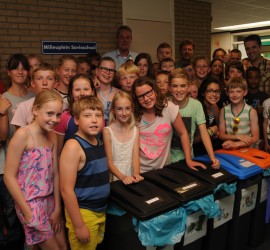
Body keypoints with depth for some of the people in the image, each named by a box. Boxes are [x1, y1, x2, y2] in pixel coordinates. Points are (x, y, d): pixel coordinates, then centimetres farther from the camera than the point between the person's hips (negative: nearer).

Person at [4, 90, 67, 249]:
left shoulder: (52, 137, 4)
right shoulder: (23, 135, -17)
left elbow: (55, 173, 3)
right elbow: (9, 176, -17)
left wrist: (57, 208, 2)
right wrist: (27, 212, -14)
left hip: (50, 201, 6)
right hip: (31, 204, -6)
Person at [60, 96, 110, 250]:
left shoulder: (100, 142, 3)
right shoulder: (73, 146, -20)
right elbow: (66, 189, -21)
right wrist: (79, 226, -18)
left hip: (101, 211, 7)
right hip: (83, 212, -7)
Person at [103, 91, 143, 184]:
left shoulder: (135, 130, 5)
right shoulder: (107, 131, -6)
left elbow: (135, 156, 0)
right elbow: (109, 162, -7)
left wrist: (136, 173, -18)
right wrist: (123, 177, -21)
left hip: (131, 178, 2)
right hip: (115, 178, -2)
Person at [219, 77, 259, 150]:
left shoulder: (251, 111, -6)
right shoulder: (223, 111, -1)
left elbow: (255, 138, -8)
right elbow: (221, 135, -1)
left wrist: (235, 144, -20)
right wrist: (238, 136, -15)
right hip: (229, 149, 0)